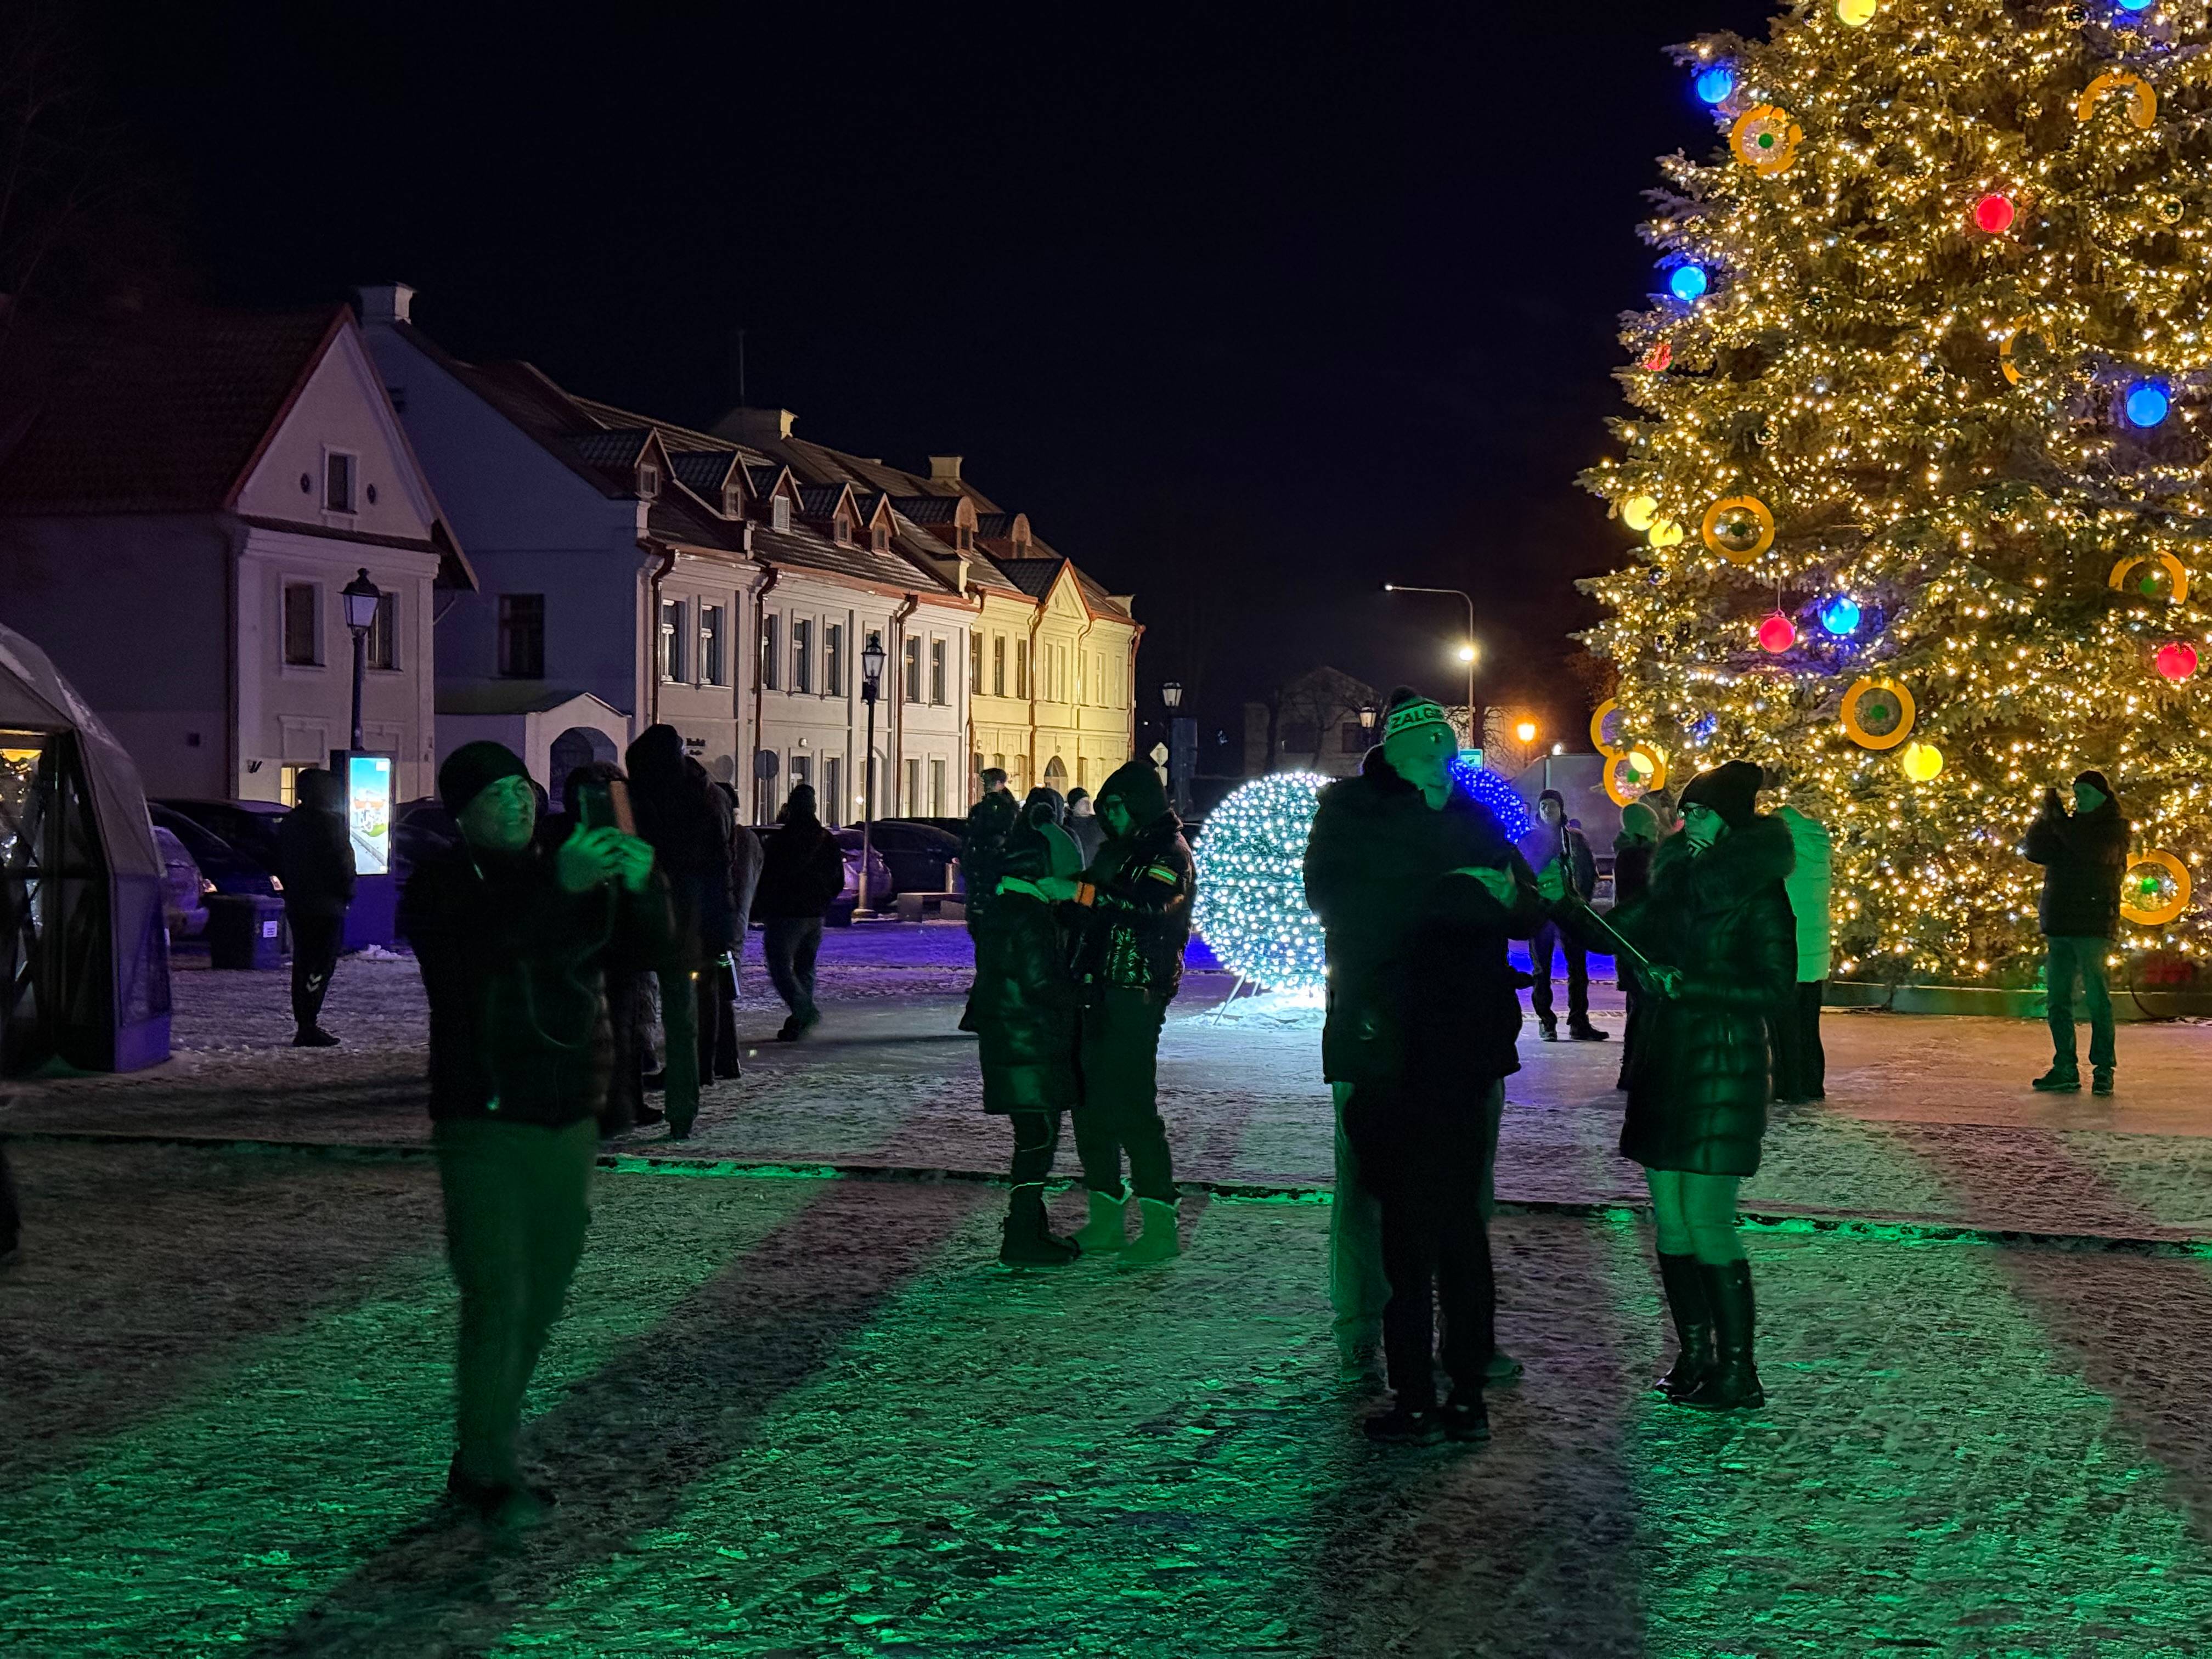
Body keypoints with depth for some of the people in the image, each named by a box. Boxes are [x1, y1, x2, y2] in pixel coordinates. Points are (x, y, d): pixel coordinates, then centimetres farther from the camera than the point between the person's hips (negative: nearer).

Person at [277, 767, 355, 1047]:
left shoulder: (288, 822, 11)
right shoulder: (330, 822, -12)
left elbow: (280, 865, 15)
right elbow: (343, 863, -13)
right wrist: (348, 894, 0)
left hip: (296, 906, 8)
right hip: (326, 906, -8)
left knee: (302, 964, 13)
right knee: (322, 965, -7)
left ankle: (304, 1026, 15)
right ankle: (309, 1027, -13)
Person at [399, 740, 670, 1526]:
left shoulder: (571, 866, 9)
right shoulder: (440, 885, -4)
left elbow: (647, 948, 4)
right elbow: (477, 943, -26)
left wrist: (640, 888, -17)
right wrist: (557, 885, -39)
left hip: (570, 1115, 5)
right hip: (483, 1117, -5)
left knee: (541, 1297, 10)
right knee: (498, 1297, -10)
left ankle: (481, 1459, 22)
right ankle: (490, 1474, -2)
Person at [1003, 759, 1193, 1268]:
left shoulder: (1170, 854, -8)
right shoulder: (1119, 849, 20)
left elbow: (1148, 907, -25)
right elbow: (1091, 908, 24)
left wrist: (1079, 892, -28)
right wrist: (1038, 890, 8)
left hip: (1137, 996, -9)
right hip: (1099, 992, 9)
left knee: (1131, 1106, -13)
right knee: (1091, 1104, 10)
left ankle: (1161, 1228, -9)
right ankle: (1107, 1219, 19)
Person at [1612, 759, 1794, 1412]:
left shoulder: (1758, 896, -9)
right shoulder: (1677, 877, 11)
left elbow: (1779, 993, -12)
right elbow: (1626, 937, 18)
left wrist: (1693, 984, -18)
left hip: (1722, 1069, -7)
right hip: (1664, 1061, 7)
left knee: (1707, 1223, -7)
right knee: (1670, 1221, 8)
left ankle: (1738, 1371, 1)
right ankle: (1694, 1359, 18)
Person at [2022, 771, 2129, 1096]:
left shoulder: (2114, 827, 2)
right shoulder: (2070, 826, 18)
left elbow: (2093, 850, -18)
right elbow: (2033, 851, 6)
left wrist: (2057, 817, -12)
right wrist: (2046, 817, -8)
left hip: (2093, 925, -6)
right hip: (2059, 925, 6)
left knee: (2097, 998, -7)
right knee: (2057, 1000, 4)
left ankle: (2103, 1070, -4)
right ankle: (2066, 1070, 9)